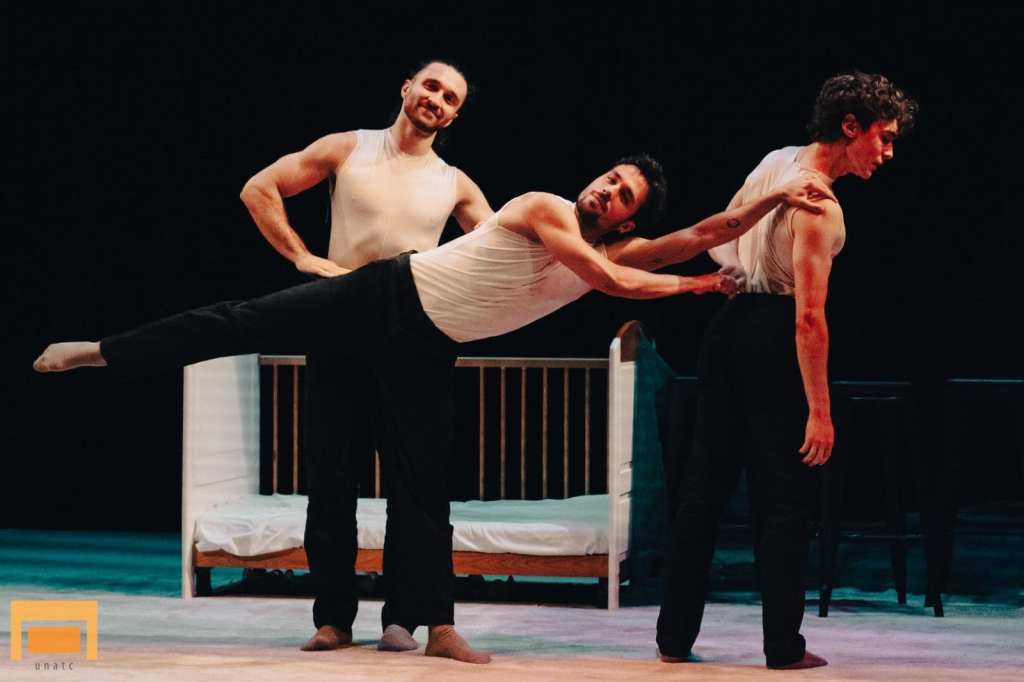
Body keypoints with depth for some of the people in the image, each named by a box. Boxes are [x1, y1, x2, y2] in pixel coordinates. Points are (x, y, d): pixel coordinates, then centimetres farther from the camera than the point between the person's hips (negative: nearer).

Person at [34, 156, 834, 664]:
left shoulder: (614, 254, 3)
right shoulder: (544, 208, -13)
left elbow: (705, 233, -6)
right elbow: (611, 282, -25)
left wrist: (777, 198, -16)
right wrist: (694, 287, -14)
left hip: (428, 351, 5)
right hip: (387, 296, -5)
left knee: (424, 486, 3)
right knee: (249, 323, -8)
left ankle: (436, 624, 7)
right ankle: (100, 351, 0)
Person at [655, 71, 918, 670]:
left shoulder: (777, 161, 6)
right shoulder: (819, 206, -19)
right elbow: (809, 316, -23)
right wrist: (819, 411, -22)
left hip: (728, 325, 8)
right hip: (772, 337, -8)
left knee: (705, 485, 10)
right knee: (784, 497, 1)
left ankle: (676, 636, 13)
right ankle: (784, 647, 4)